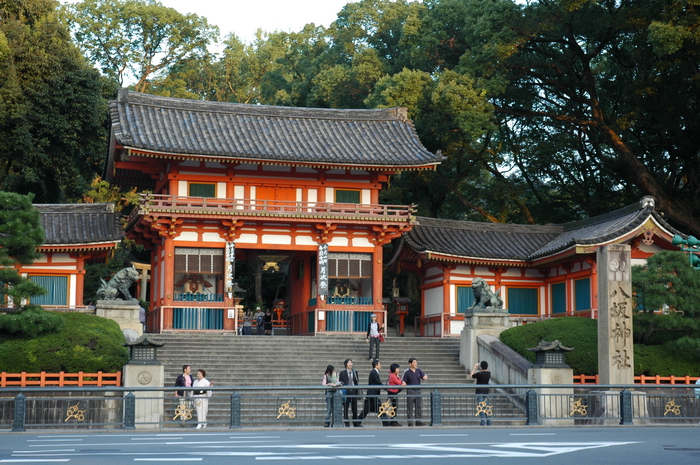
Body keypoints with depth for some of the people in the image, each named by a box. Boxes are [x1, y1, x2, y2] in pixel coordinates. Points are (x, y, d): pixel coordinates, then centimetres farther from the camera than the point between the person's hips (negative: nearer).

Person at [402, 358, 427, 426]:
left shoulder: (418, 370, 9)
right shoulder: (407, 372, -4)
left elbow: (424, 377, 8)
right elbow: (403, 381, -1)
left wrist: (425, 377, -15)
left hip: (418, 390, 5)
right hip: (410, 391, -5)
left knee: (419, 406, 5)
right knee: (410, 407, -1)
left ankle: (418, 421, 12)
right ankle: (410, 422, 4)